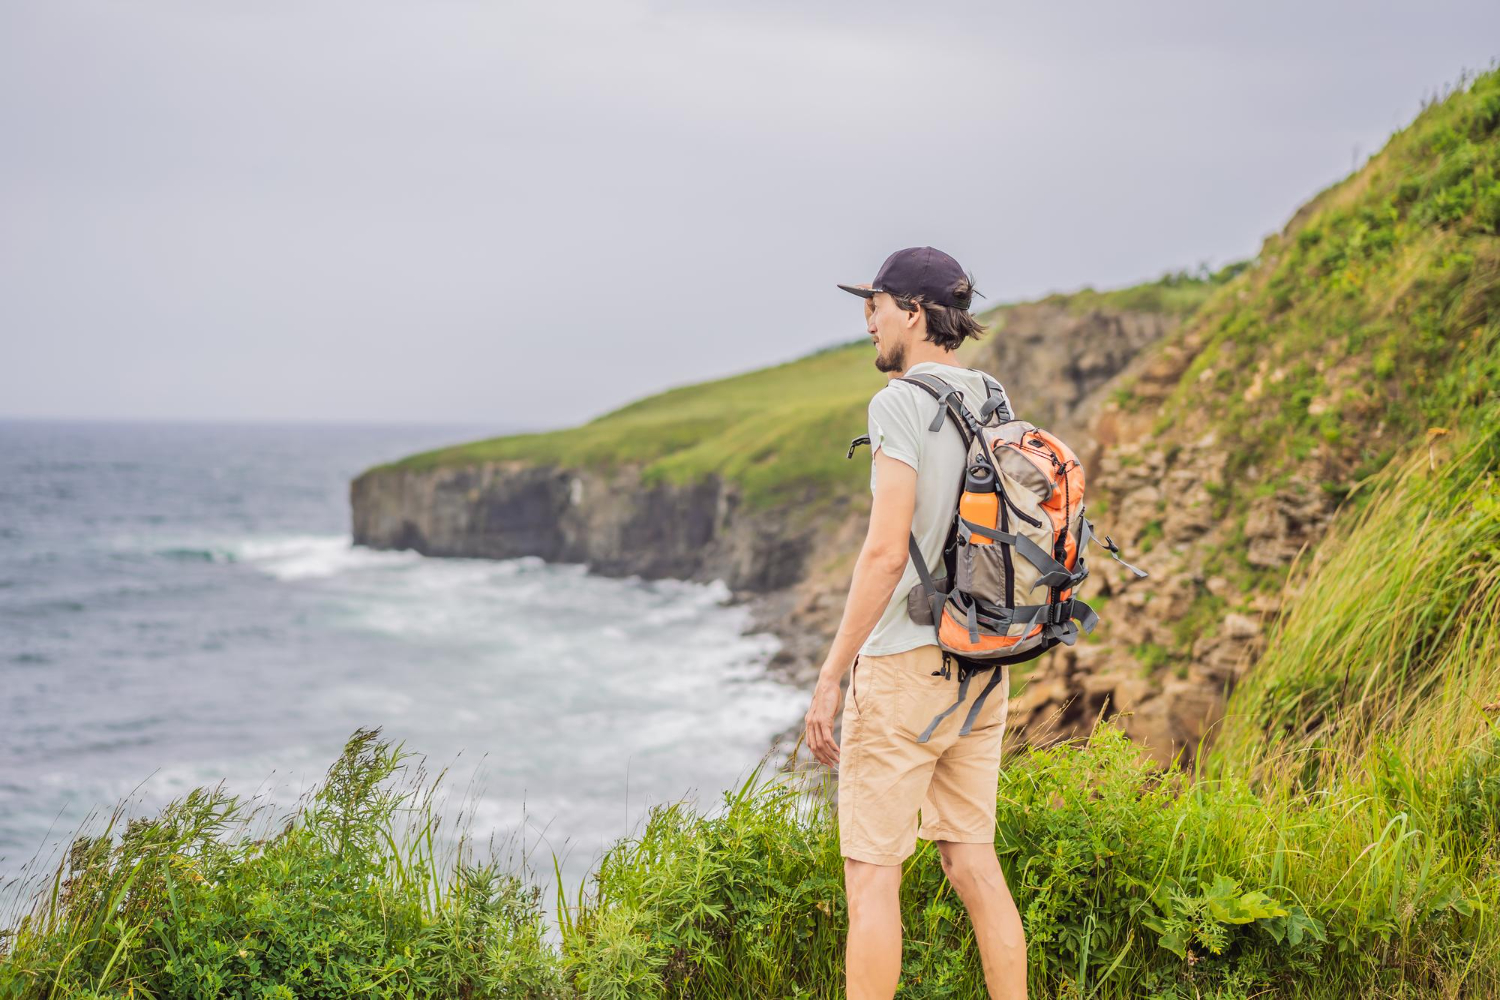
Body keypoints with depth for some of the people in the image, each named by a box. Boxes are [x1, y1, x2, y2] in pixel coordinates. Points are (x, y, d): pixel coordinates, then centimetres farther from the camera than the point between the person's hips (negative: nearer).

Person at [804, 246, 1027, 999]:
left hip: (903, 665, -8)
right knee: (971, 863, 12)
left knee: (871, 874, -1)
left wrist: (830, 677, -16)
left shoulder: (900, 405, -14)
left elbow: (886, 553, -20)